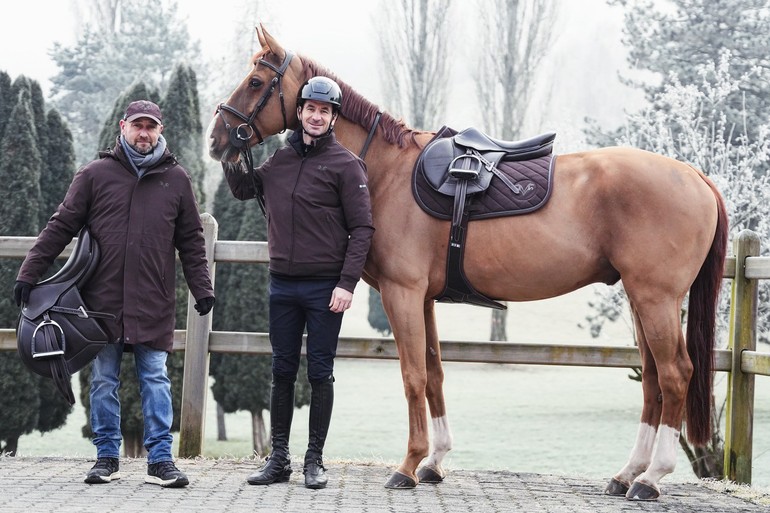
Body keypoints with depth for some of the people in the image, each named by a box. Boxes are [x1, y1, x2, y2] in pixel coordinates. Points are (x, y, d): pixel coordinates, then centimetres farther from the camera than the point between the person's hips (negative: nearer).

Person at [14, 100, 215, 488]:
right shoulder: (96, 174, 4)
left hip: (154, 305, 0)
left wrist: (202, 288, 7)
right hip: (102, 300, 0)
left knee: (155, 381, 1)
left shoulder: (175, 179, 8)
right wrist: (29, 273, 1)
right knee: (103, 381, 6)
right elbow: (61, 227, 5)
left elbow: (191, 240, 12)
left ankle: (160, 459, 5)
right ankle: (107, 456, 15)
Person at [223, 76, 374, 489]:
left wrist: (347, 283, -16)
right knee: (282, 373, 9)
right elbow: (242, 189, 26)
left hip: (325, 287, -4)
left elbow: (362, 229, -8)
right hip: (282, 284, 5)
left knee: (320, 374, 3)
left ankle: (315, 460, 10)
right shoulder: (280, 159, 8)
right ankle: (278, 458, 16)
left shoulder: (345, 164, -6)